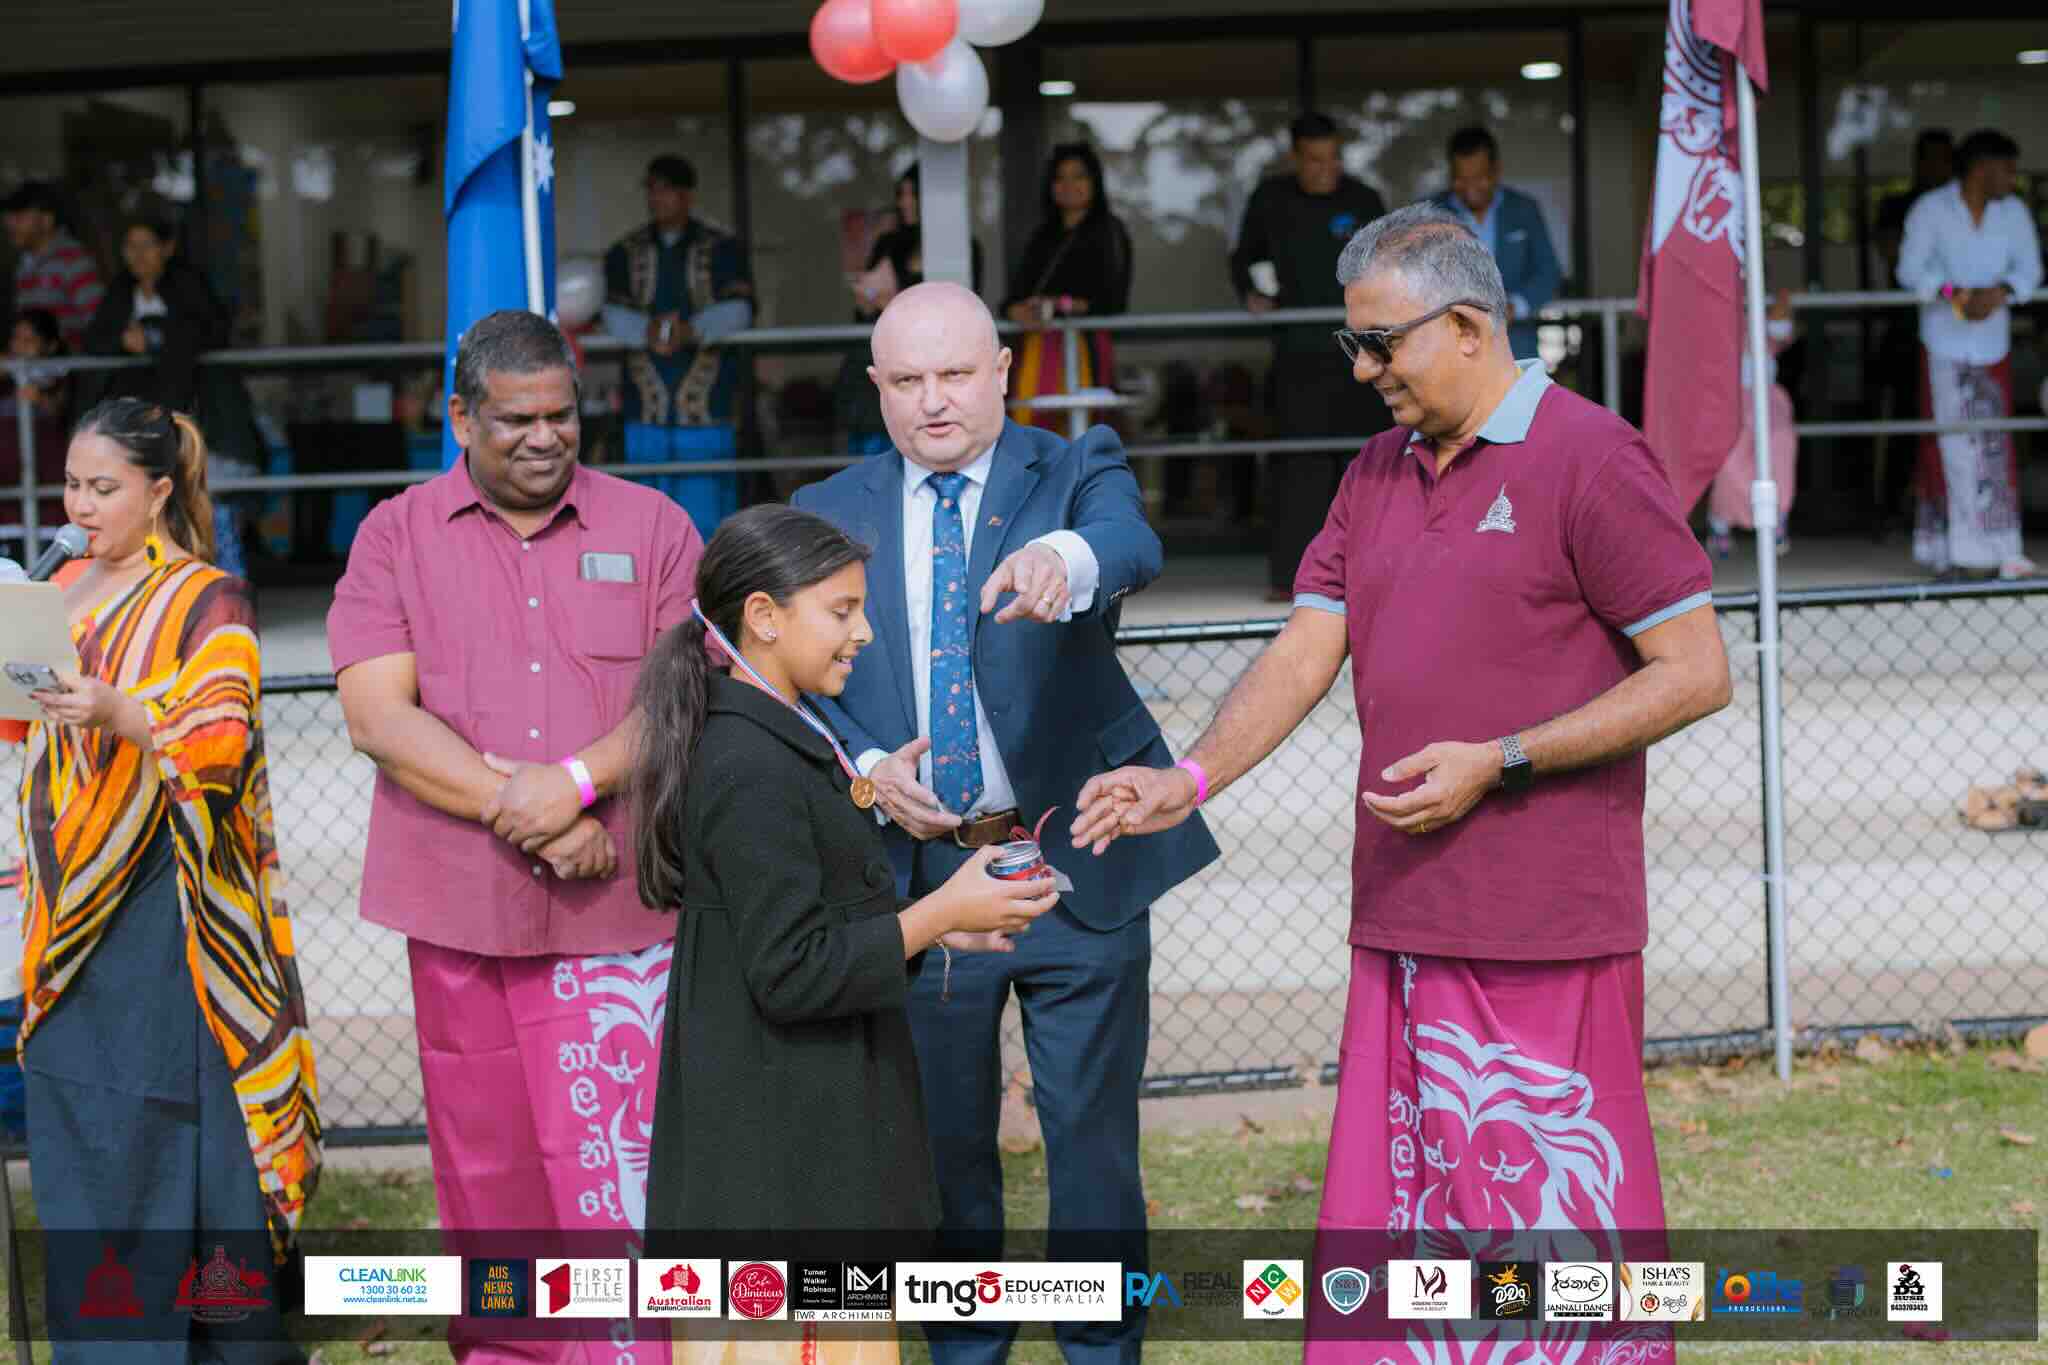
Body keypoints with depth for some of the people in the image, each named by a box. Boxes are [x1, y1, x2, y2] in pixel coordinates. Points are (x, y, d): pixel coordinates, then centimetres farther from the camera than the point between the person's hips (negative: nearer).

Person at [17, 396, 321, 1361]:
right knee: (75, 1132, 8)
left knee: (170, 1126, -6)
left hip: (166, 914, -7)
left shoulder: (207, 601, -7)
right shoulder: (66, 591, 15)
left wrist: (121, 714, -32)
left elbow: (224, 744, -19)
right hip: (73, 914, 7)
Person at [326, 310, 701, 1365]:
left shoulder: (650, 527, 6)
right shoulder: (396, 536, 6)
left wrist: (576, 779, -16)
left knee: (615, 1170, -7)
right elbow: (377, 715, -5)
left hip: (616, 907, -1)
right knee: (484, 1171, 10)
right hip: (458, 911, 1)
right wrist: (519, 809, -14)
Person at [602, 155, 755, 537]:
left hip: (706, 401, -2)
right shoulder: (625, 254, 13)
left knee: (708, 504, -6)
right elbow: (614, 315, 0)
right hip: (647, 402, 2)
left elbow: (737, 311, -8)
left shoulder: (722, 248, 6)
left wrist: (692, 330, -28)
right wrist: (648, 331, -22)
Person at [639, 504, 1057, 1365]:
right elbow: (792, 973, -23)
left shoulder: (783, 745, 12)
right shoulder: (753, 776, -21)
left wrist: (931, 926, 9)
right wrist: (938, 915, -17)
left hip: (814, 1127, 11)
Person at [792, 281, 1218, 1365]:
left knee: (1093, 1134, 5)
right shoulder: (829, 514, 6)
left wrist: (1064, 559, -49)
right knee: (945, 1141, 14)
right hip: (918, 871, 2)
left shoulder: (1076, 471, -1)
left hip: (1075, 867, -2)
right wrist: (867, 769, -12)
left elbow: (1128, 542, -25)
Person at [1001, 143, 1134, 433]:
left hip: (1085, 347, -4)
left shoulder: (1109, 230, 7)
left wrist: (1061, 307, -13)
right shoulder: (1042, 235, 20)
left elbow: (1113, 300, -2)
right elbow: (1014, 296, 11)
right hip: (1037, 348, 4)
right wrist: (1018, 311, -12)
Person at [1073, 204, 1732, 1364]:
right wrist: (1191, 779, -5)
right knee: (1403, 1212, 11)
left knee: (1556, 1218, -2)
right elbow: (1307, 651, 11)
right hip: (1405, 918, 7)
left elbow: (1698, 672, -11)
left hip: (1543, 924, -7)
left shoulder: (1591, 458, -8)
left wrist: (1496, 763, -16)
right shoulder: (1378, 474, 16)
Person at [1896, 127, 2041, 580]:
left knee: (1995, 445, 1)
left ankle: (2000, 550, 5)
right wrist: (1954, 294, -24)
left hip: (1992, 343, 3)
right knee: (1952, 445, -4)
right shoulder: (1930, 210, -4)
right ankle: (1954, 551, 0)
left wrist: (1999, 293, -19)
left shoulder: (2014, 212, 6)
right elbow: (1911, 269, -9)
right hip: (1944, 342, -3)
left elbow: (2028, 268, 2)